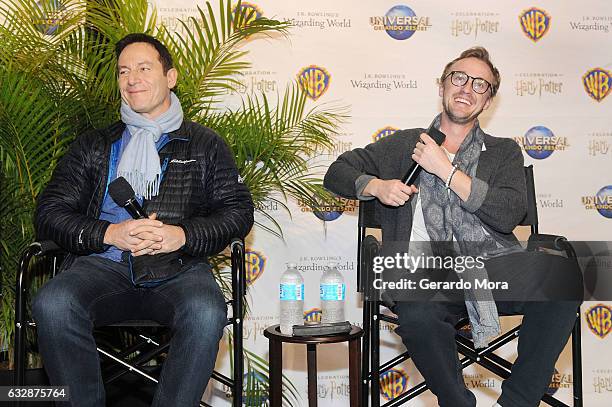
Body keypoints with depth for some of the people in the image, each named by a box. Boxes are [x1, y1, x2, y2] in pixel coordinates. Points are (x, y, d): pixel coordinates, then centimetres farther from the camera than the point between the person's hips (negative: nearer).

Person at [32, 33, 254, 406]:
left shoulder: (205, 145, 19)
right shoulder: (94, 146, 22)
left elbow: (239, 210, 10)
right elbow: (50, 212, 13)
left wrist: (183, 235, -9)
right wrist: (109, 233, -7)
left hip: (178, 268, -1)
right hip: (104, 264, 1)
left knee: (206, 313, -36)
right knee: (52, 304, -32)